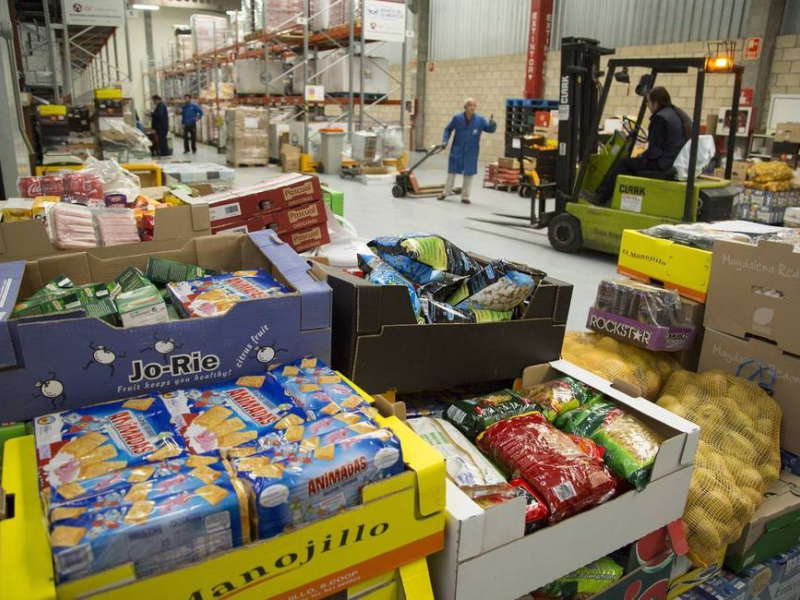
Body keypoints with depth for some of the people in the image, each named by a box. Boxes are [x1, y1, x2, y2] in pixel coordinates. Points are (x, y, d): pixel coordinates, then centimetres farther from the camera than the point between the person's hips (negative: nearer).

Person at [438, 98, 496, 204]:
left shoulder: (480, 120, -9)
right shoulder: (457, 118, -9)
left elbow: (491, 129, -9)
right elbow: (448, 130, 4)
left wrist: (492, 123, -30)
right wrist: (444, 141, -8)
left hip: (471, 152, 0)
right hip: (457, 150, 0)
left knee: (469, 174, 6)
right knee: (452, 172, 10)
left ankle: (465, 196, 19)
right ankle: (445, 192, 27)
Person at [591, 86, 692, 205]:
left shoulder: (660, 118, -15)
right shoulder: (680, 114, 15)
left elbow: (654, 150, -17)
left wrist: (642, 156, 3)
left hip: (664, 164, -10)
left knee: (622, 163, 0)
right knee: (633, 162, 25)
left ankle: (601, 197, 8)